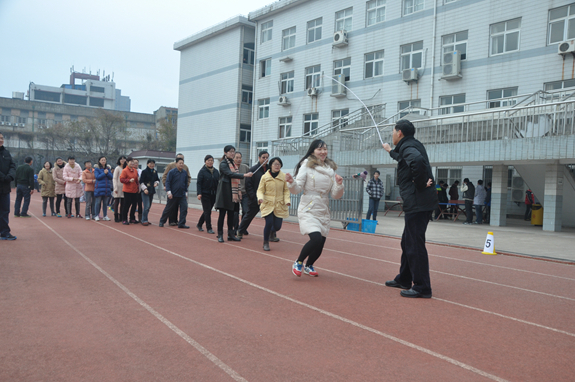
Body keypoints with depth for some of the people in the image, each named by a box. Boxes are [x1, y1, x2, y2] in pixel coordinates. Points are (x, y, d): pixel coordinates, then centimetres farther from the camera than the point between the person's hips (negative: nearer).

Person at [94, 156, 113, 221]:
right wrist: (104, 173, -14)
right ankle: (97, 216, 7)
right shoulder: (97, 168, -1)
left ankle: (105, 216, 14)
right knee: (98, 202, -1)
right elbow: (97, 177, -11)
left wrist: (107, 173, -12)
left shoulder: (108, 168, 11)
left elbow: (111, 177, 4)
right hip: (99, 187, -4)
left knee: (105, 202, 8)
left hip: (106, 187, 4)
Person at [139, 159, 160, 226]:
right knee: (146, 206, -12)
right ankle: (144, 220, -4)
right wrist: (144, 189, -19)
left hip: (152, 191, 7)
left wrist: (156, 183, -1)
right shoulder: (144, 171, -8)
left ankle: (144, 219, 22)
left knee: (149, 206, 11)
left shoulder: (155, 172, 10)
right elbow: (141, 181, -10)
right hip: (145, 191, -6)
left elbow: (157, 179, 20)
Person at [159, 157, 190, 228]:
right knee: (168, 208, 7)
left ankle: (181, 223, 1)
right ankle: (162, 221, 26)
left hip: (182, 195, 4)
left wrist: (186, 192, 15)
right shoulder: (172, 172, -8)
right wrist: (169, 192, -15)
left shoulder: (185, 172, 5)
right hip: (173, 195, -4)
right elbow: (167, 182, -8)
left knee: (184, 208, -6)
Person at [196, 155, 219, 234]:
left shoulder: (216, 171, 9)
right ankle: (209, 228, 2)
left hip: (213, 194, 5)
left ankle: (199, 224, 30)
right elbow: (198, 183, -8)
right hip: (205, 194, -5)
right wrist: (199, 193, -17)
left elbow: (218, 182, 12)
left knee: (207, 211, 13)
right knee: (207, 211, -4)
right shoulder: (202, 171, -5)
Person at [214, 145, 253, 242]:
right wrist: (244, 175, -31)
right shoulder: (223, 163, -9)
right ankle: (220, 235, 3)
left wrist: (238, 191, 13)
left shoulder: (233, 163, 16)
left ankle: (231, 234, 15)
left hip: (233, 192, 8)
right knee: (222, 213, -4)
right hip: (225, 190, -8)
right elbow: (230, 174, -24)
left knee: (231, 213, 9)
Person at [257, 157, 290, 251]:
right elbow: (260, 190, 3)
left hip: (279, 205, 2)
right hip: (268, 204, -1)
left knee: (277, 226, -2)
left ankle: (271, 232, 37)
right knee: (269, 223, -14)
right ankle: (266, 242, 11)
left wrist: (287, 200, -8)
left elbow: (286, 190, 7)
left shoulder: (284, 177, 2)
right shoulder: (265, 177, 0)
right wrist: (260, 197, -18)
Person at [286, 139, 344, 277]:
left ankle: (309, 266, 38)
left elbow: (336, 195, 6)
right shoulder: (307, 166, -5)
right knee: (316, 239, -23)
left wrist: (339, 185, -13)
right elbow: (297, 189, -8)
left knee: (320, 244, 7)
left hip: (323, 212, 5)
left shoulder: (331, 169, 8)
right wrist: (291, 183, -28)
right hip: (308, 210, -5)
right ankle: (298, 263, 3)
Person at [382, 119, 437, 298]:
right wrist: (390, 151, 60)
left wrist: (419, 183, -22)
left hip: (417, 202, -11)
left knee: (415, 245, -7)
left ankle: (422, 287, -2)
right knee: (407, 242, 19)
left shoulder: (408, 147, -11)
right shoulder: (413, 145, 20)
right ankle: (404, 280, 31)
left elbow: (417, 161, -35)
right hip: (420, 202, 11)